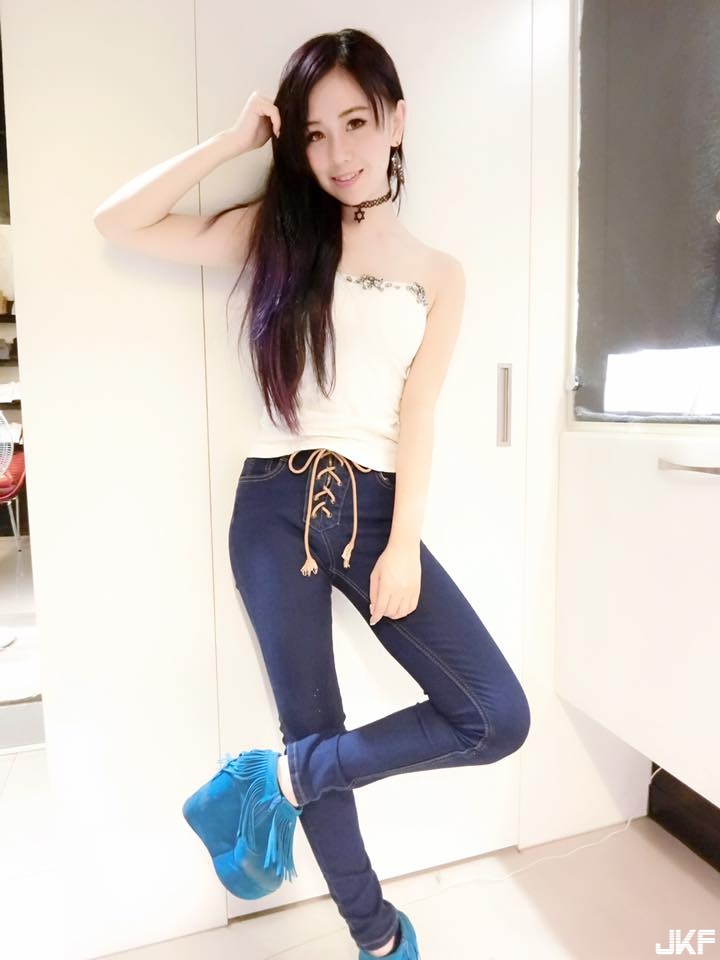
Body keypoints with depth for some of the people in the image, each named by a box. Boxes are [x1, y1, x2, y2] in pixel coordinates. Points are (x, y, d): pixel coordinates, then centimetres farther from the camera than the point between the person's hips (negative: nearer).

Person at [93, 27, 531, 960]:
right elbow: (118, 222, 0)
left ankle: (277, 777, 9)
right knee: (317, 728, 8)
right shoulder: (276, 230, 7)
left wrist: (403, 548, -7)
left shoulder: (439, 275, 8)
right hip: (277, 506, -1)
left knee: (498, 719, -7)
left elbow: (416, 416, 0)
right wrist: (233, 139, -2)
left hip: (375, 507, 2)